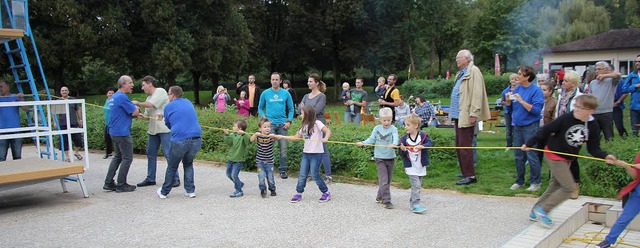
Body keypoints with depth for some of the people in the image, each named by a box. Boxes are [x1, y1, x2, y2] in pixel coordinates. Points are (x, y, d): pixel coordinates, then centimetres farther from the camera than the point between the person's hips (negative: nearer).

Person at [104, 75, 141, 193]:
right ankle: (121, 185, 3)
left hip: (115, 132, 10)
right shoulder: (122, 97, -17)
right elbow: (136, 112, -16)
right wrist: (137, 109, 7)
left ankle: (108, 183, 17)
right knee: (127, 158, -1)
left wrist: (135, 113, 3)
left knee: (117, 157, 17)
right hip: (122, 133, -10)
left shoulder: (114, 97, 15)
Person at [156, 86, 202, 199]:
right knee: (188, 164, 24)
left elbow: (168, 124, 15)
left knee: (172, 167, 14)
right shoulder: (189, 103, 19)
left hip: (179, 141, -4)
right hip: (196, 140, 4)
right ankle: (190, 190, 18)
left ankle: (164, 192, 27)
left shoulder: (169, 107, 6)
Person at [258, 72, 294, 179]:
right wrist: (264, 118, -3)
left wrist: (289, 121, -1)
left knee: (283, 148, 0)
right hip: (270, 124, -1)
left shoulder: (286, 93, 7)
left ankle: (283, 170, 10)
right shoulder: (265, 93, 5)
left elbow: (291, 108, 10)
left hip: (282, 124, 1)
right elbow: (260, 108, 13)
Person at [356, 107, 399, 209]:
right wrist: (362, 143, -19)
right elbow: (371, 139, -2)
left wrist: (394, 144, -43)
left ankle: (380, 197, 31)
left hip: (390, 157, 1)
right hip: (380, 157, -1)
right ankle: (386, 201, -6)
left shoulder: (393, 129, -4)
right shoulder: (377, 129, 1)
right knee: (383, 180, -9)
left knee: (388, 180, 13)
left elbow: (396, 138, -21)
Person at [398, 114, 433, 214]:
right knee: (416, 185, -11)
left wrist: (422, 146, -34)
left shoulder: (423, 136, -3)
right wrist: (403, 150, -23)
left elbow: (430, 143, -18)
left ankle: (412, 201, 26)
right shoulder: (404, 138, -3)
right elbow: (402, 154, -1)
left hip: (421, 166, 3)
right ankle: (415, 205, -9)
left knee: (418, 186, 12)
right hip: (410, 166, -2)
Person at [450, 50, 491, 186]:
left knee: (464, 146, -9)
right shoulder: (461, 74, 20)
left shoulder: (474, 71, -9)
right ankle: (465, 172, 24)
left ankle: (470, 176, -4)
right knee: (459, 146, 14)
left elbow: (477, 93, -17)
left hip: (466, 115, -10)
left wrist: (473, 113, -22)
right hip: (458, 115, 10)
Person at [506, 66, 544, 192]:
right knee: (518, 155, 13)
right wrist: (508, 99, -5)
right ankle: (519, 180, 24)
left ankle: (535, 182, 10)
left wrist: (521, 101, -24)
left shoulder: (536, 90, -12)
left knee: (531, 155, -3)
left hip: (530, 126, -7)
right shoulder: (517, 88, 7)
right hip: (517, 125, 7)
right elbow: (510, 106, 15)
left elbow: (536, 110, -20)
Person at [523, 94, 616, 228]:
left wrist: (605, 156, -22)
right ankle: (542, 209, -2)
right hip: (553, 155, -7)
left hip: (567, 159, 7)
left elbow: (593, 148, -3)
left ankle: (536, 212, 26)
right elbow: (546, 130, -15)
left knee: (555, 186, 14)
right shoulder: (566, 118, -21)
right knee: (568, 187, -12)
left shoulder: (593, 126, -6)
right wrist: (529, 143, -13)